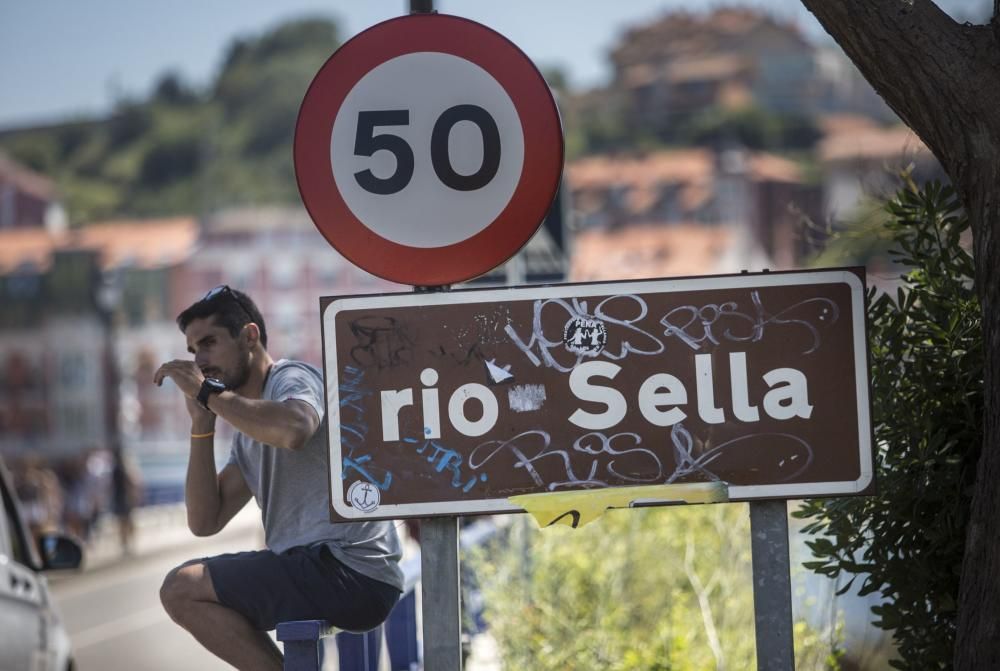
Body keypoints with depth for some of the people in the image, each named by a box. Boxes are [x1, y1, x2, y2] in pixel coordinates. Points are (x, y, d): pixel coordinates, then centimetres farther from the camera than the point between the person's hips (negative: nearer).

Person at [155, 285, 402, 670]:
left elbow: (293, 431, -31)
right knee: (187, 582, 25)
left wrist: (207, 393, -20)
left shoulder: (292, 378, -5)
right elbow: (205, 521, 15)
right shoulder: (248, 432, 22)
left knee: (181, 590, -14)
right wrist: (201, 423, 8)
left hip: (349, 572, -10)